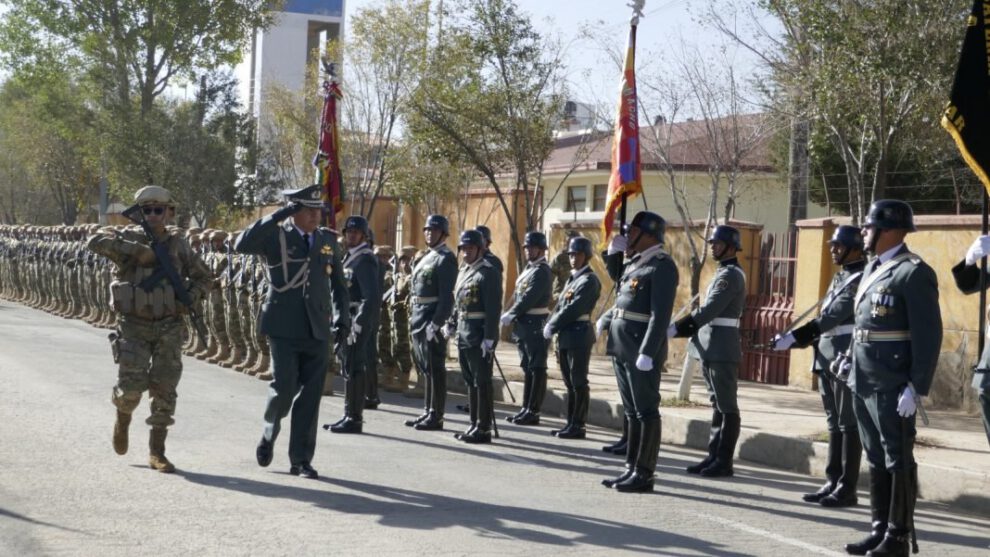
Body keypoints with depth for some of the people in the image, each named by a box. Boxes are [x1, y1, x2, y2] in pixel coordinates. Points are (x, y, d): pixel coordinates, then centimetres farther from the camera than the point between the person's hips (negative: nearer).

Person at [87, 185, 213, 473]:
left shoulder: (177, 244, 4)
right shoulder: (129, 238, -4)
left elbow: (203, 277, 14)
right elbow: (96, 241, -24)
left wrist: (191, 298, -6)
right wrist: (137, 250, -28)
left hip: (169, 327, 2)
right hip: (134, 326, -2)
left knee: (164, 388, -1)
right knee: (132, 385, -11)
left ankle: (157, 452, 8)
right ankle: (123, 418, 24)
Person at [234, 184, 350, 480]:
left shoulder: (328, 240, 11)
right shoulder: (276, 237, -2)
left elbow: (338, 283, 18)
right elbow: (242, 244, -20)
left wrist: (342, 318, 9)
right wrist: (278, 216, -21)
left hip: (317, 330, 3)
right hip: (284, 328, -3)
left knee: (310, 395, 2)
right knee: (284, 387, -9)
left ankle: (301, 460, 10)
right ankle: (270, 431, 23)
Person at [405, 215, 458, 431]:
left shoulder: (446, 259, -9)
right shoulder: (426, 258, 19)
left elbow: (447, 295, -17)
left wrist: (436, 323, -23)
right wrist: (413, 317, 15)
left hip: (433, 320, -9)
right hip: (419, 319, 9)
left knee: (435, 370, -5)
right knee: (426, 369, 14)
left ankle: (436, 417, -1)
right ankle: (427, 412, 22)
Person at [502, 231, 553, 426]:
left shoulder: (542, 271, -12)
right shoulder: (529, 269, 18)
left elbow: (529, 298, -19)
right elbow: (518, 295, 17)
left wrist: (510, 315, -16)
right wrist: (511, 315, 4)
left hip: (535, 325, -10)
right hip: (524, 325, 10)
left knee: (537, 369, -4)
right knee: (528, 368, 13)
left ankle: (533, 412, -3)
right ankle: (526, 409, 18)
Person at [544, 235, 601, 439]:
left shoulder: (589, 280, -10)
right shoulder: (572, 279, 18)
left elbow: (573, 309, -17)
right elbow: (560, 305, 16)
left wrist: (551, 327, -11)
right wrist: (549, 326, 1)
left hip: (579, 336, -9)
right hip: (565, 336, 9)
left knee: (579, 383, -4)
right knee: (570, 382, 12)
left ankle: (578, 426, -1)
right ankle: (571, 423, 18)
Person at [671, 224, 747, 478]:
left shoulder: (731, 274, -13)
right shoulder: (723, 273, 18)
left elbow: (710, 310, -21)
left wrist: (676, 329, -22)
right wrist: (694, 333, 10)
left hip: (722, 348, -10)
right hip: (711, 347, 10)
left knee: (727, 407, -5)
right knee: (717, 405, 12)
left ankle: (724, 461, -2)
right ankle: (714, 456, 16)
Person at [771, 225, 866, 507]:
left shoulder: (862, 278, -12)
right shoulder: (840, 277, 17)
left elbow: (833, 316, -20)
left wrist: (794, 336, -23)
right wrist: (801, 340, 9)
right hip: (827, 357, 9)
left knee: (849, 424, -4)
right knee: (834, 424, 11)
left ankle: (847, 488, -1)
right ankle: (833, 483, 15)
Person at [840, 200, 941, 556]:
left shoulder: (913, 272, -13)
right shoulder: (872, 268, 15)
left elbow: (929, 335, -16)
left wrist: (916, 388, -20)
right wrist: (849, 358, 14)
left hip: (892, 388, -9)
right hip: (863, 384, 9)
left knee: (898, 461, -1)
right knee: (876, 460, 15)